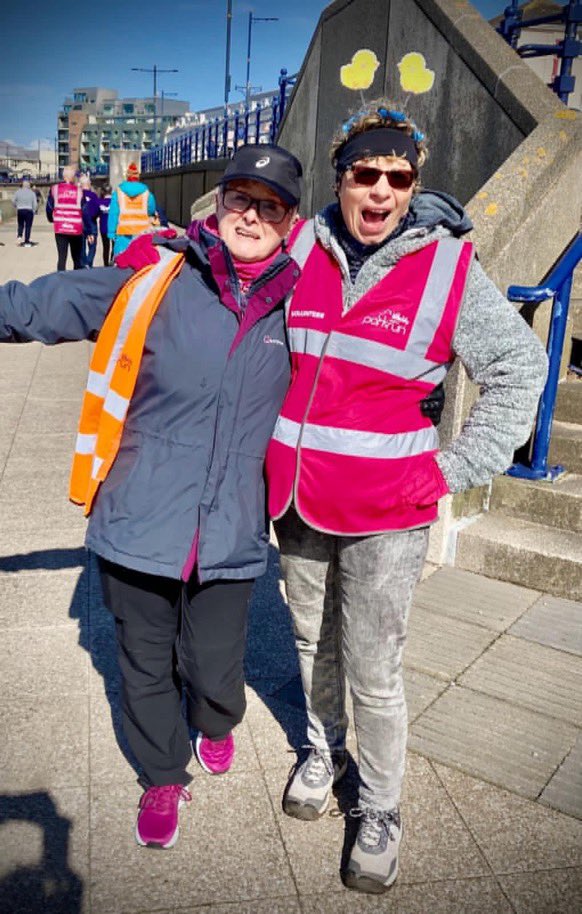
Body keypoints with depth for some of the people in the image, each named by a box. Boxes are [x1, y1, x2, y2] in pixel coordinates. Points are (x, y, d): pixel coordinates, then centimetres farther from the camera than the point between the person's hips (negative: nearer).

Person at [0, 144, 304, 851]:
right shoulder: (156, 282, -6)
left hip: (229, 534, 1)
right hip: (141, 522, 0)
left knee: (214, 669, 12)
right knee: (146, 665, 16)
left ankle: (215, 727, 52)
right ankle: (162, 779, 46)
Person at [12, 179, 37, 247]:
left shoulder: (18, 192, 1)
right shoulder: (32, 193, -3)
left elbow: (13, 201, 4)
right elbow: (34, 204, -5)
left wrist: (16, 207, 20)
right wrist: (34, 211, 6)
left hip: (20, 211, 2)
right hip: (29, 211, -2)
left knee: (20, 225, 18)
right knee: (28, 226, 3)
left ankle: (19, 236, -5)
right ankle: (26, 242, 2)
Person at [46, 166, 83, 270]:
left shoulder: (55, 189, 2)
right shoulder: (79, 191, -3)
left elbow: (49, 207, 5)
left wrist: (51, 219, 26)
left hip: (60, 229, 1)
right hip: (76, 230, -1)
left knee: (62, 257, 3)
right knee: (77, 258, 12)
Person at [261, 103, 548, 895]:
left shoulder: (448, 265, -9)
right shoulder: (301, 249, -1)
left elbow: (520, 366, -1)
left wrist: (459, 468, -5)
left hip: (386, 512, -3)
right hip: (296, 499, 4)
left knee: (373, 674, 5)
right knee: (314, 643, 21)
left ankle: (381, 813, 31)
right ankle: (323, 750, 48)